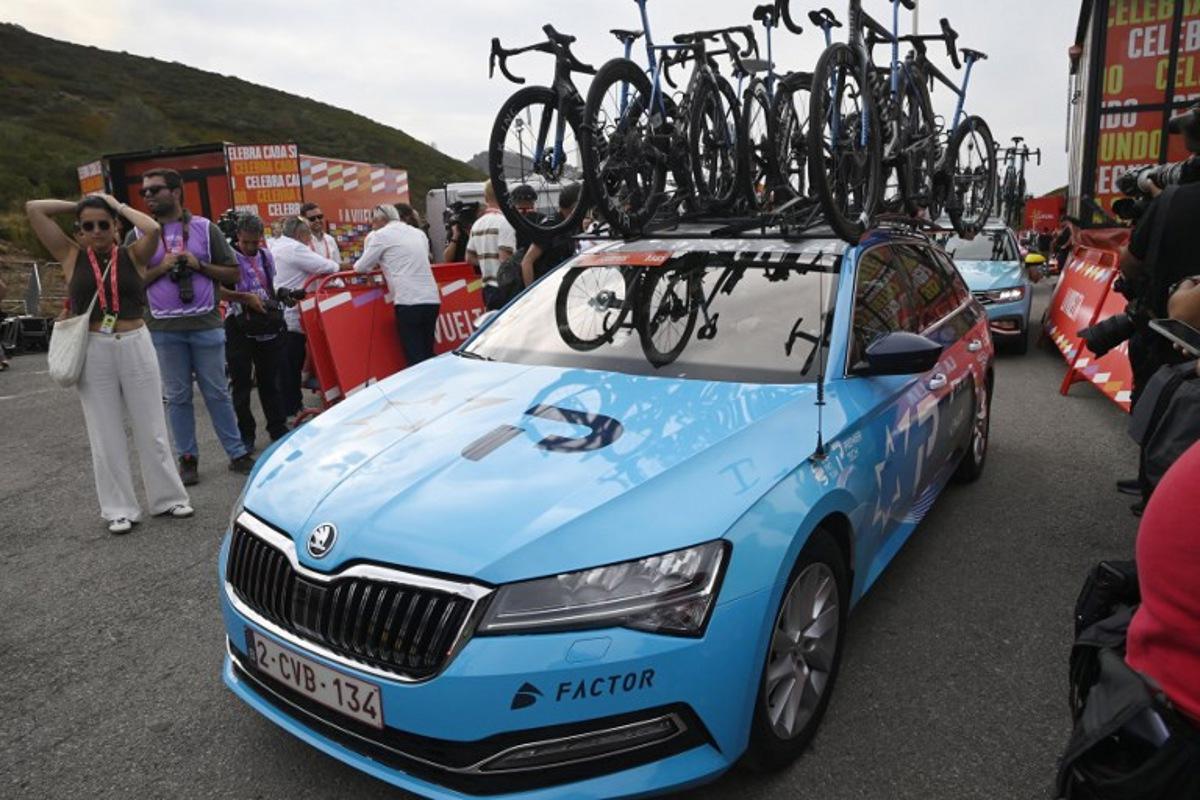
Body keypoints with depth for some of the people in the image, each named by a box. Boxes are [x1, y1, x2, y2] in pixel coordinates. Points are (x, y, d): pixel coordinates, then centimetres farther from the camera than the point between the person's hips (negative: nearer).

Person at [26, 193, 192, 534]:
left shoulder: (133, 255, 2)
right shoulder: (71, 256, 5)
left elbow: (153, 230, -17)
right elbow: (33, 209, 1)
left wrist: (119, 205, -2)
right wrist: (77, 204, 10)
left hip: (136, 346, -1)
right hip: (93, 352, 1)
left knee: (151, 429, 9)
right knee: (105, 435, 7)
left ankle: (167, 498, 21)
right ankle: (119, 509, 17)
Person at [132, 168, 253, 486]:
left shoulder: (206, 229, 4)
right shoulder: (137, 236, 6)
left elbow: (233, 273, 5)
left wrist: (198, 265, -10)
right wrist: (160, 268, -11)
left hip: (206, 325, -1)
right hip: (164, 329, 1)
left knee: (218, 394, 5)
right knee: (177, 397, 8)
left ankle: (238, 454, 14)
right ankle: (188, 459, 18)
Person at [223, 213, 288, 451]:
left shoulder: (266, 255, 12)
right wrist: (245, 298, -20)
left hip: (268, 326, 4)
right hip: (240, 327, -4)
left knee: (270, 379, 11)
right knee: (241, 383, 4)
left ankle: (278, 429, 21)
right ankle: (246, 434, 15)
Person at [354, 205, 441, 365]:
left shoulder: (381, 235, 3)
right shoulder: (419, 233, 21)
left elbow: (361, 267, 6)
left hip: (409, 302, -6)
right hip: (432, 299, 6)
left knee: (415, 358, -5)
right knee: (427, 355, 13)